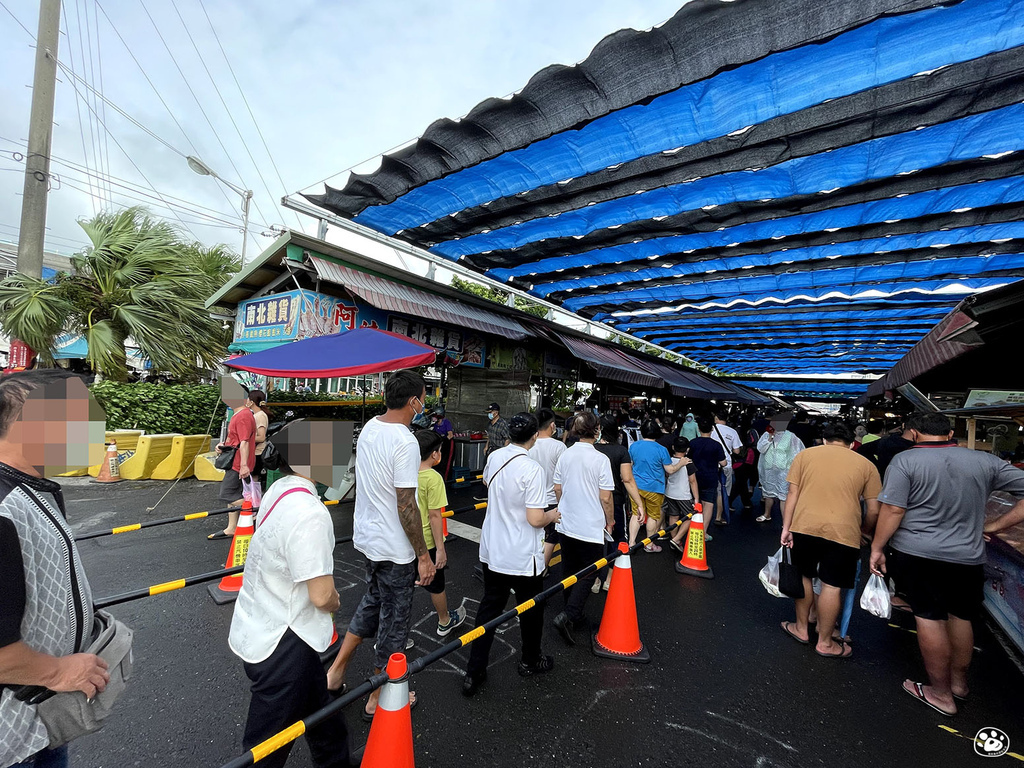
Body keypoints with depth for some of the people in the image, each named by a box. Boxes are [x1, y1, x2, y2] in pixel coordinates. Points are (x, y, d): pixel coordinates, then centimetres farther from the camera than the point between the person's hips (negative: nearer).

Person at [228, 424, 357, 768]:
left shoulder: (279, 491, -2)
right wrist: (335, 601, -4)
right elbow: (322, 595, -27)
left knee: (318, 708, 28)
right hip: (281, 646, -9)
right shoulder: (310, 513, -31)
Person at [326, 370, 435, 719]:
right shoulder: (405, 443, -27)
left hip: (367, 537, 8)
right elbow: (406, 507, -25)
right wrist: (423, 555, -15)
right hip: (395, 548, -8)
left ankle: (335, 672, 39)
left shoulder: (369, 428, 1)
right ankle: (379, 699, 33)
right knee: (394, 619, 12)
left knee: (372, 603, 28)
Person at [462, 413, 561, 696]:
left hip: (492, 552, 6)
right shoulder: (532, 469, -26)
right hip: (522, 557, -5)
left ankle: (474, 672, 26)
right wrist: (553, 515, -5)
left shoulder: (494, 458, -5)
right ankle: (530, 661, 41)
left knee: (489, 608, 19)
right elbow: (535, 519, -25)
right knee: (531, 609, 19)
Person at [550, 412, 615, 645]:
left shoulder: (564, 455, -1)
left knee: (569, 569, 18)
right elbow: (606, 497, -14)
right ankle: (567, 616, -3)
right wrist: (610, 522, 2)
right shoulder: (600, 459, -16)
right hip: (591, 526, -5)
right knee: (589, 572, 9)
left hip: (566, 523, 5)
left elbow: (557, 489, 7)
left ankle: (573, 616, 33)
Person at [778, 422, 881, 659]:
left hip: (804, 526, 1)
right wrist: (863, 532, 25)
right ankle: (825, 642, 23)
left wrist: (786, 528, 5)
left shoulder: (805, 454, 7)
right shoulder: (866, 465, 9)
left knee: (803, 576, 18)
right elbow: (874, 510, 7)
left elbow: (792, 494, 2)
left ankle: (801, 629, 33)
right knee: (831, 586, 9)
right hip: (843, 532, 0)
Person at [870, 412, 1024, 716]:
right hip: (968, 556, 4)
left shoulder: (905, 461, -12)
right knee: (961, 616, 21)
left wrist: (877, 548, -5)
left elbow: (893, 510, -15)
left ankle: (941, 694, 20)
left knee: (929, 617, 7)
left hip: (915, 554, -4)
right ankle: (959, 681, 39)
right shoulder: (985, 462, 2)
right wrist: (996, 526, 5)